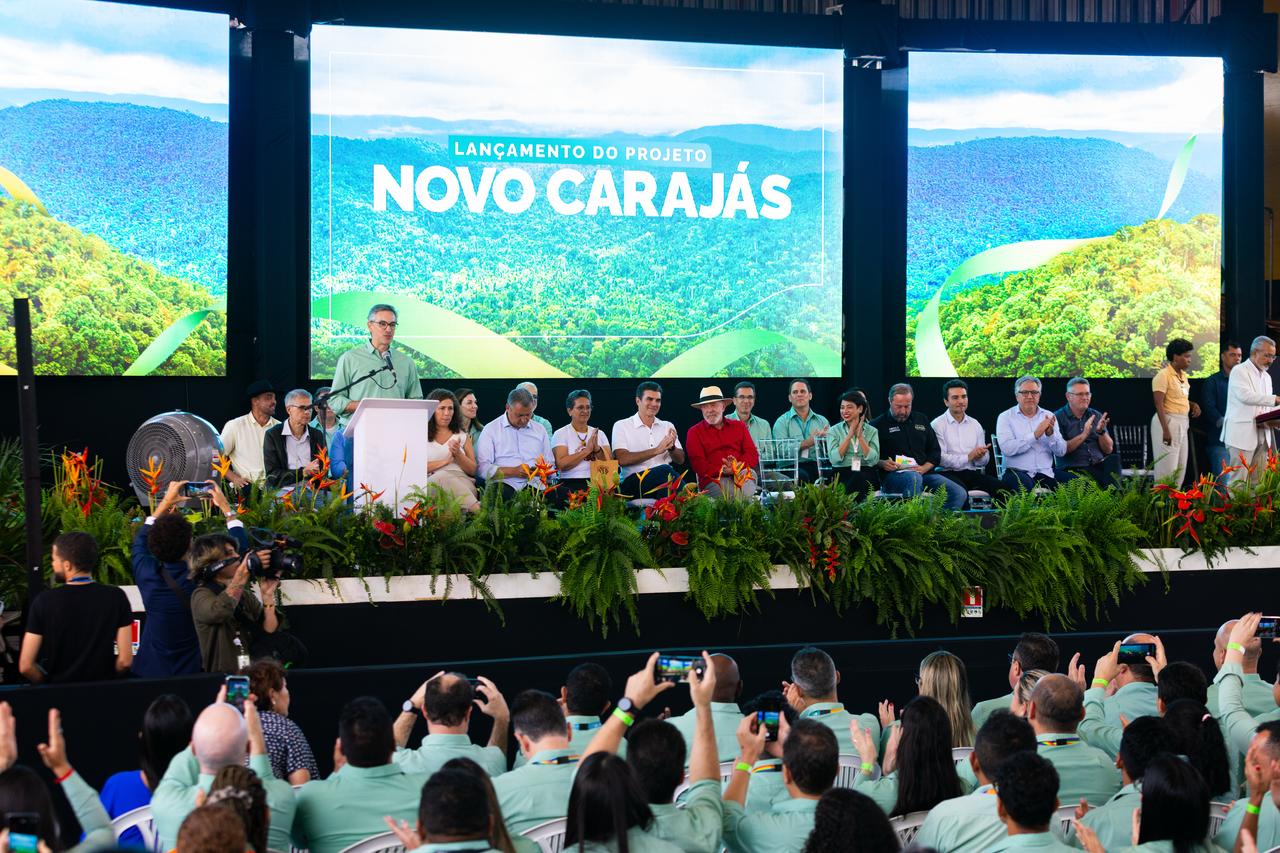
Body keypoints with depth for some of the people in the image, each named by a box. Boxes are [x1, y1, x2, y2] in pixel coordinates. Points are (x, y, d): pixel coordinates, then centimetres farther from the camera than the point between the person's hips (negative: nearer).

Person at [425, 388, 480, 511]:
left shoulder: (462, 436, 24)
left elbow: (473, 470, 17)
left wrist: (458, 454, -1)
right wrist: (445, 461, -2)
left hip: (462, 481, 1)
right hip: (432, 482, -1)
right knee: (443, 477, -38)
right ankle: (479, 512, -56)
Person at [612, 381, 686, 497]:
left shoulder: (668, 426, 21)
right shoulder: (622, 426, 9)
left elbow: (680, 460, 16)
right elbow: (622, 459, -6)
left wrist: (671, 448, -8)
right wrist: (656, 450, -13)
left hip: (664, 479, 3)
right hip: (634, 480, -3)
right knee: (665, 470, -34)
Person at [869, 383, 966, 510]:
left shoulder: (921, 420, 24)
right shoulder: (879, 425, 8)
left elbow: (935, 451, 19)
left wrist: (924, 468, 0)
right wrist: (882, 464, -20)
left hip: (923, 473, 5)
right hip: (893, 475, -5)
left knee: (960, 494, -17)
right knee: (914, 478, -41)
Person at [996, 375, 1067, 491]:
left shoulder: (1048, 416, 14)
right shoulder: (1005, 417, 4)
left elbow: (1061, 451, 7)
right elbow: (1006, 449, -12)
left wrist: (1051, 434, -12)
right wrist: (1036, 435, -15)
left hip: (1045, 473, 2)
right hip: (1016, 472, -2)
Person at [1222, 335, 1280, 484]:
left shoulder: (1266, 377, 20)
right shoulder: (1239, 371, -4)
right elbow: (1246, 396, -21)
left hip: (1262, 435, 7)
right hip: (1242, 434, -7)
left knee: (1258, 481, 3)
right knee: (1238, 480, -9)